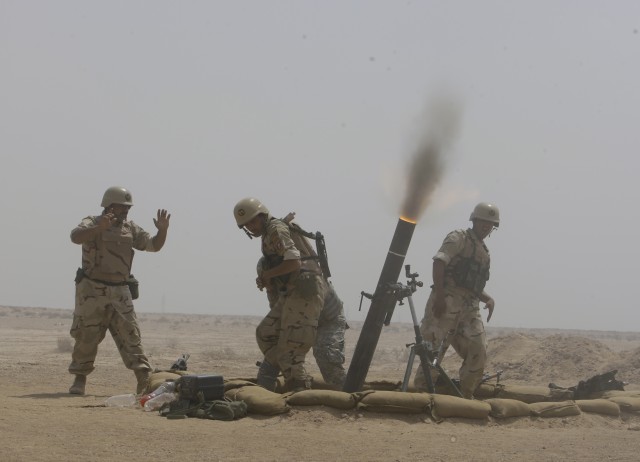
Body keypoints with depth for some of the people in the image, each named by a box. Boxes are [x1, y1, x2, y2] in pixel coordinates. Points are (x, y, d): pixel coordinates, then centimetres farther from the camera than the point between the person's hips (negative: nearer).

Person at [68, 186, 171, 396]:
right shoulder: (92, 223, -6)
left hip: (120, 293, 4)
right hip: (92, 291, -4)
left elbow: (154, 245, 10)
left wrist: (162, 230, -10)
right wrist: (99, 228, -43)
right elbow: (76, 236, -27)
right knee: (87, 337, 0)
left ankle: (145, 381, -3)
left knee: (130, 336, -1)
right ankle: (79, 380, 13)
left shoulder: (130, 229, 10)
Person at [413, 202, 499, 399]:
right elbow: (439, 262, -13)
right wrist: (439, 295, -23)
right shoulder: (458, 238, 1)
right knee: (434, 350, -9)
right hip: (447, 302, -7)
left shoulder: (484, 252, 24)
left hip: (470, 307, 7)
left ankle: (465, 396, 11)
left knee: (478, 353, 0)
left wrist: (488, 299, 9)